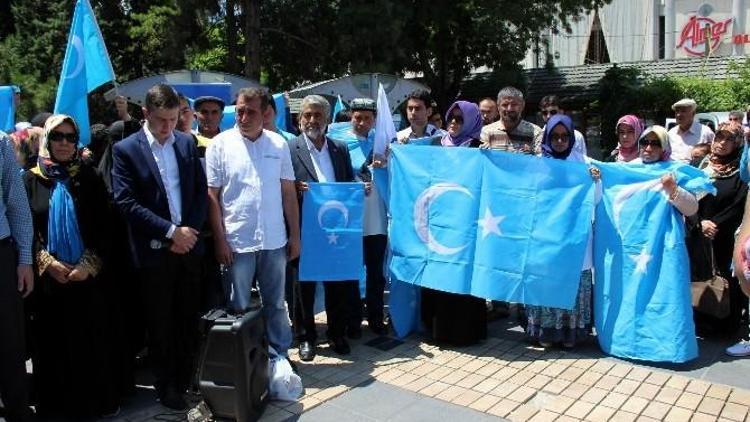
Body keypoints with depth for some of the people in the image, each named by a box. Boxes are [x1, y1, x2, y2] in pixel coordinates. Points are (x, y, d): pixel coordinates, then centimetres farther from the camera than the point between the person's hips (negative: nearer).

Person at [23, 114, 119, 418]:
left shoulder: (89, 178, 3)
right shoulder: (30, 181, 4)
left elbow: (102, 228, 0)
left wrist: (88, 265, -11)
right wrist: (48, 263, -11)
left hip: (88, 277, 0)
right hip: (47, 279, 0)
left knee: (91, 342, 5)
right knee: (53, 343, 7)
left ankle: (94, 402, 19)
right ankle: (58, 404, 22)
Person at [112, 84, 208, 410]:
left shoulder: (187, 143, 6)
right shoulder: (125, 149, -6)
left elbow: (201, 192, 6)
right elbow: (126, 202, -12)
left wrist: (189, 231, -7)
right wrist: (171, 231, -16)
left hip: (188, 244, 3)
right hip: (154, 249, -3)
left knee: (189, 317, 11)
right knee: (160, 322, 9)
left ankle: (189, 377, 28)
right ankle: (166, 384, 24)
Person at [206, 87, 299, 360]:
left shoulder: (278, 144, 3)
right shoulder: (221, 144, -3)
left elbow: (288, 193, 7)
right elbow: (212, 196, -3)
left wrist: (295, 235, 5)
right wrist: (220, 240, -7)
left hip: (274, 241, 2)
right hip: (237, 242, -2)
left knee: (276, 304, 14)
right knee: (238, 308, 10)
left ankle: (279, 355, 27)